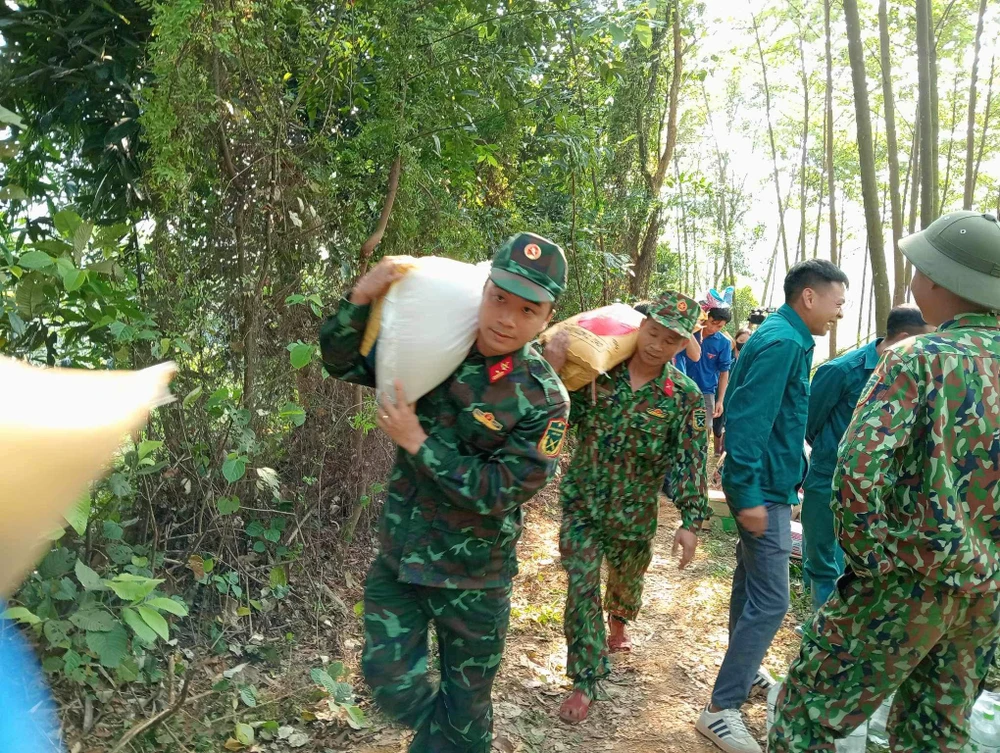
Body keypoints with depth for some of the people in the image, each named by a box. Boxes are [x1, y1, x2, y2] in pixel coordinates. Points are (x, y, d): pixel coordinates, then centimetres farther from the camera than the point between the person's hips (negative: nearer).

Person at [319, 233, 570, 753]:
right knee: (388, 681, 12)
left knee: (466, 700, 16)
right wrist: (361, 299, -16)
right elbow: (342, 362, 2)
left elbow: (500, 493, -21)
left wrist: (417, 443, -22)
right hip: (398, 555, 3)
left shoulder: (543, 397, -18)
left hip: (473, 573, -3)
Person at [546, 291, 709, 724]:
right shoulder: (597, 369, -10)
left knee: (627, 580, 23)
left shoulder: (685, 395, -9)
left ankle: (619, 622, 58)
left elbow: (690, 460, -7)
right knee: (581, 588, -3)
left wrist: (691, 521, -10)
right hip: (581, 502, -1)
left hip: (634, 513, 1)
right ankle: (586, 681, 12)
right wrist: (552, 372, -26)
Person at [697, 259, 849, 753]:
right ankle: (721, 710, 2)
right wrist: (748, 495, -25)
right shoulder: (782, 343, -19)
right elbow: (749, 420, -26)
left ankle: (742, 670, 39)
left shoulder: (785, 338, 14)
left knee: (752, 581, 21)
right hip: (765, 489, -11)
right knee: (770, 601, -7)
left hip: (765, 483, 11)